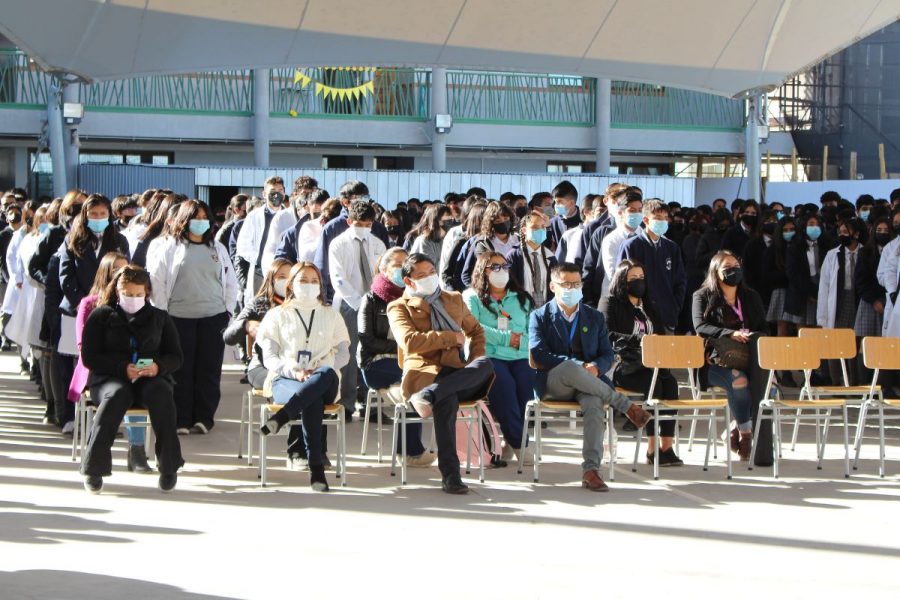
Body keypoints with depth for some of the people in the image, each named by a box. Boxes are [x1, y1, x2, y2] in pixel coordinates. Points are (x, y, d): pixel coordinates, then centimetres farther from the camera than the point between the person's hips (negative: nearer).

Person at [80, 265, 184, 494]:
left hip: (151, 378, 2)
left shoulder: (160, 318, 19)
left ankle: (169, 466, -29)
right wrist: (123, 368, -14)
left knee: (161, 394, -35)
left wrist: (158, 366, -10)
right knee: (117, 395, -38)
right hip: (109, 378, -2)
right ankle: (94, 467, -34)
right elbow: (89, 357, 2)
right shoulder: (101, 316, 12)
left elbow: (175, 357, 14)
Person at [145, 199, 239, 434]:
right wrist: (162, 314, -4)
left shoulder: (217, 248, 13)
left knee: (209, 370, 2)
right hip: (179, 318, -2)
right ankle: (180, 420, 5)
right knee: (180, 371, 0)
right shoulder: (169, 247, 2)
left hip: (213, 318, 3)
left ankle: (204, 418, 9)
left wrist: (228, 310, 8)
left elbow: (231, 283, 17)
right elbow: (156, 281, 0)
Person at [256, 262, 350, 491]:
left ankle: (280, 417, -49)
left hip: (323, 382, 2)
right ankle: (316, 467, -48)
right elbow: (269, 357, 8)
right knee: (313, 401, -40)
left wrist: (320, 369, -7)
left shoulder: (331, 315, 25)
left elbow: (343, 353, 14)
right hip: (285, 381, -2)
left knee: (327, 374, -41)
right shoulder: (278, 315, 18)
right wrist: (295, 371, -13)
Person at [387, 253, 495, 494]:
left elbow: (476, 331, 33)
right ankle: (450, 475, -39)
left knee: (486, 364, -32)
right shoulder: (399, 307, 10)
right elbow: (409, 341, -7)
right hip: (424, 372, -4)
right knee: (447, 399, -40)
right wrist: (452, 337, -5)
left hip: (459, 373, 4)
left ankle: (429, 394, -41)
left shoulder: (454, 299, 27)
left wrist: (476, 362, 11)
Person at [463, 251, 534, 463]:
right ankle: (518, 443, -26)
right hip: (489, 356, -3)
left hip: (520, 357, 3)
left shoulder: (522, 298, 25)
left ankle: (511, 441, -19)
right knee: (504, 383, -35)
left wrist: (520, 341, -8)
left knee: (527, 382, -30)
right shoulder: (472, 298, 13)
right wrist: (506, 338, -9)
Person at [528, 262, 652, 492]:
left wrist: (595, 367, -14)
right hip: (552, 384, -2)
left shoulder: (595, 318, 19)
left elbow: (608, 354, 13)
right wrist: (580, 365, -17)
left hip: (586, 383, 2)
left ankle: (590, 470, -42)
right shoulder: (540, 317, 9)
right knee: (570, 366, -39)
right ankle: (626, 406, -26)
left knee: (595, 404, -35)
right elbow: (539, 356, -5)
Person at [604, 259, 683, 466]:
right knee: (654, 384, -32)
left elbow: (661, 334, 25)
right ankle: (652, 448, -27)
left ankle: (667, 447, -31)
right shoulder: (612, 304, 6)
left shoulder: (649, 306, 25)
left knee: (670, 382, -27)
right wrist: (638, 340, -17)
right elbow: (610, 337, -6)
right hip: (624, 366, -5)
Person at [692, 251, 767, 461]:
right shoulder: (703, 296, 8)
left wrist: (749, 337, -8)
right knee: (738, 380, -36)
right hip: (716, 360, -4)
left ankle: (739, 427, -12)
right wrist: (731, 334, -22)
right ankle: (745, 432, -18)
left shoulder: (751, 296, 21)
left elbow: (764, 329, 16)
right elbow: (700, 326, -7)